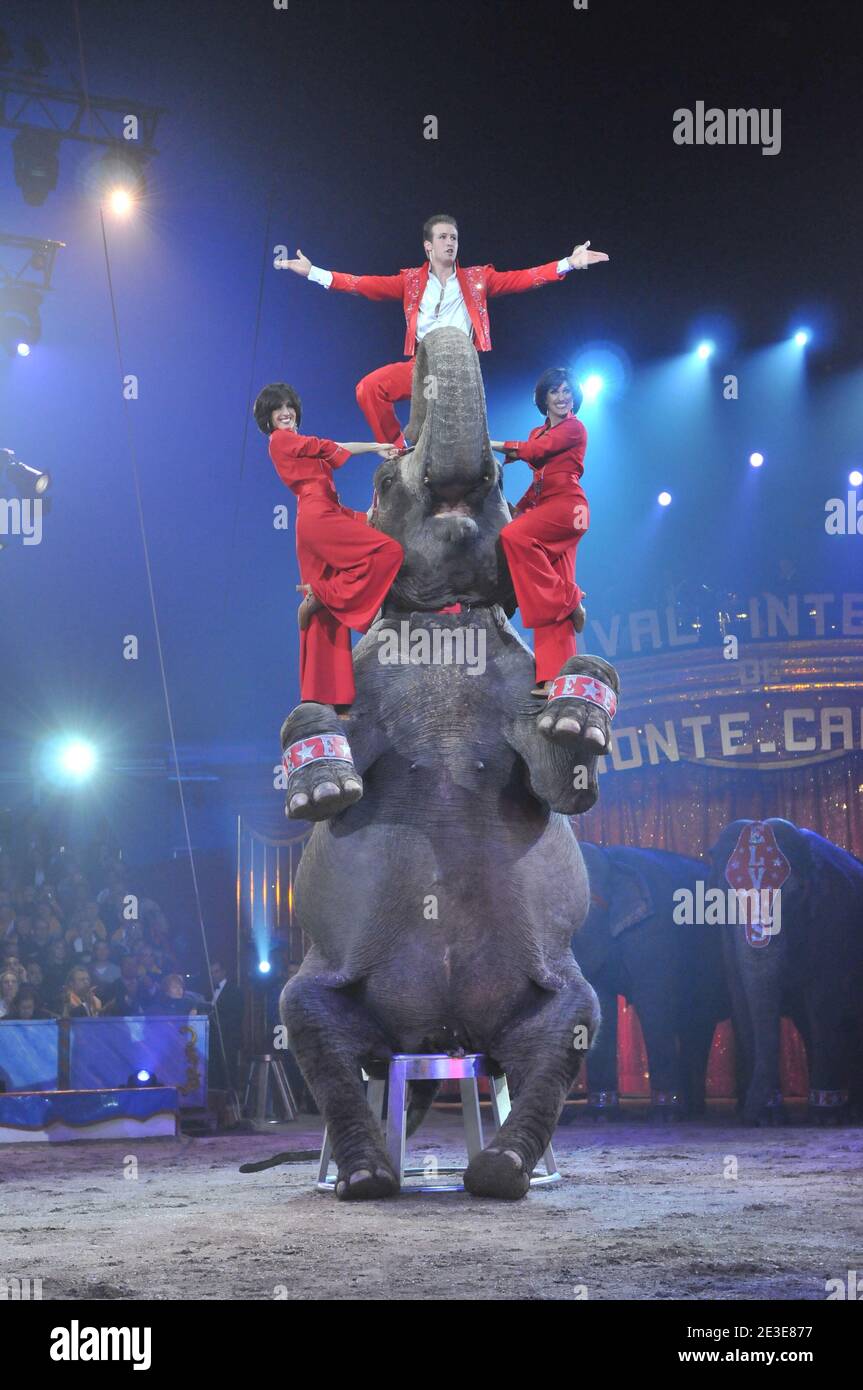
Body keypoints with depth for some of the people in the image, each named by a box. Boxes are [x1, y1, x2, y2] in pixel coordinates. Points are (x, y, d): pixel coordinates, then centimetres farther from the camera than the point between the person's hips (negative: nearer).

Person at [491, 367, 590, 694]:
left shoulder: (575, 428, 1)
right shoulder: (539, 433, 22)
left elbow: (537, 450, -12)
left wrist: (493, 444, -8)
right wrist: (520, 508, 8)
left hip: (566, 505, -7)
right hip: (543, 508, 7)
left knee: (514, 536, -30)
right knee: (551, 593, -2)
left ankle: (567, 600, -18)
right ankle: (556, 678, -7)